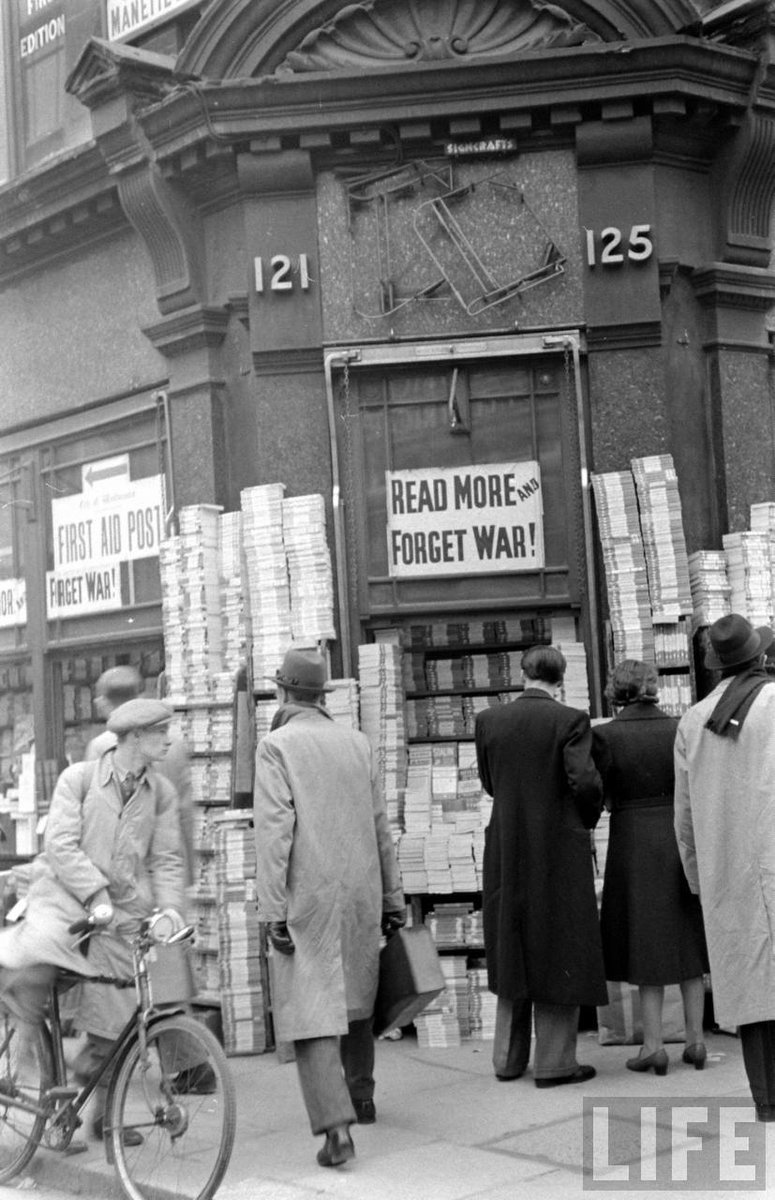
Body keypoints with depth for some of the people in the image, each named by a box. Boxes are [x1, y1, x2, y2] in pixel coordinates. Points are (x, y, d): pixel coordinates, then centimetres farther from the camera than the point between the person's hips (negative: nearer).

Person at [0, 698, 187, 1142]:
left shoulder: (162, 792, 4)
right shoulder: (79, 778, -6)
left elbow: (167, 858, 4)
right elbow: (61, 845, -13)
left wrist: (169, 906, -14)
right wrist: (96, 896, -24)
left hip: (120, 910, 3)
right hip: (64, 894, -3)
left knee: (114, 1017, 4)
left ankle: (105, 1114, 22)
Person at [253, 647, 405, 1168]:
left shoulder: (276, 746, -8)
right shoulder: (358, 742, 6)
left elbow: (275, 832, -14)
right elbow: (381, 826, 9)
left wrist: (273, 910, -13)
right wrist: (393, 896, 15)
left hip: (308, 897, -5)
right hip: (361, 893, 5)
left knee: (312, 1009, -5)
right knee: (356, 996, 21)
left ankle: (337, 1126, -15)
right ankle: (360, 1096, 36)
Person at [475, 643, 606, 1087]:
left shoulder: (489, 720, 1)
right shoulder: (570, 721, -12)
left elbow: (490, 783, 8)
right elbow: (585, 783, -18)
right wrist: (587, 821, 1)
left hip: (507, 852, 4)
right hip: (559, 849, -4)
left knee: (513, 950, 16)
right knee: (559, 952, 6)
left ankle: (509, 1058, 23)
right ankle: (555, 1063, 10)